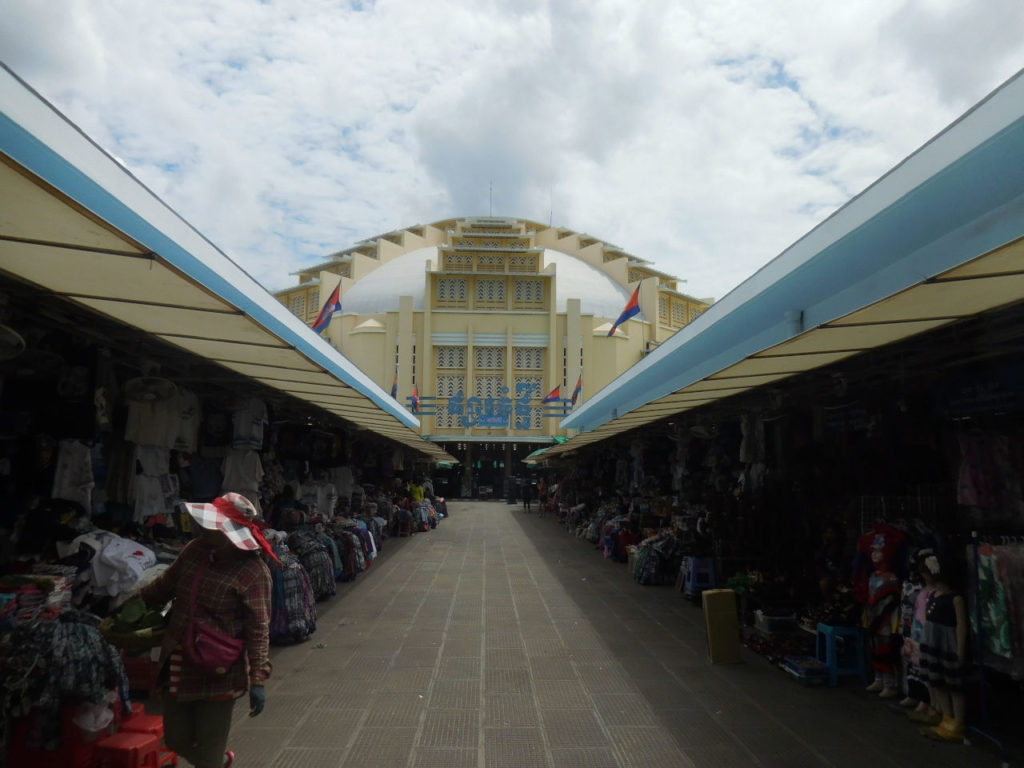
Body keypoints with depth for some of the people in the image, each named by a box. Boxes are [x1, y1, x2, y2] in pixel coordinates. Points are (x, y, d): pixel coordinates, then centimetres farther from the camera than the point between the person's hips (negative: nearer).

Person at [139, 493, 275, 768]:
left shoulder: (252, 571, -21)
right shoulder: (195, 550, -2)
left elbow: (258, 629, -20)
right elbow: (166, 584, 17)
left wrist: (258, 679, -23)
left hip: (218, 672, -7)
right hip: (177, 667, 7)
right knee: (177, 740, 22)